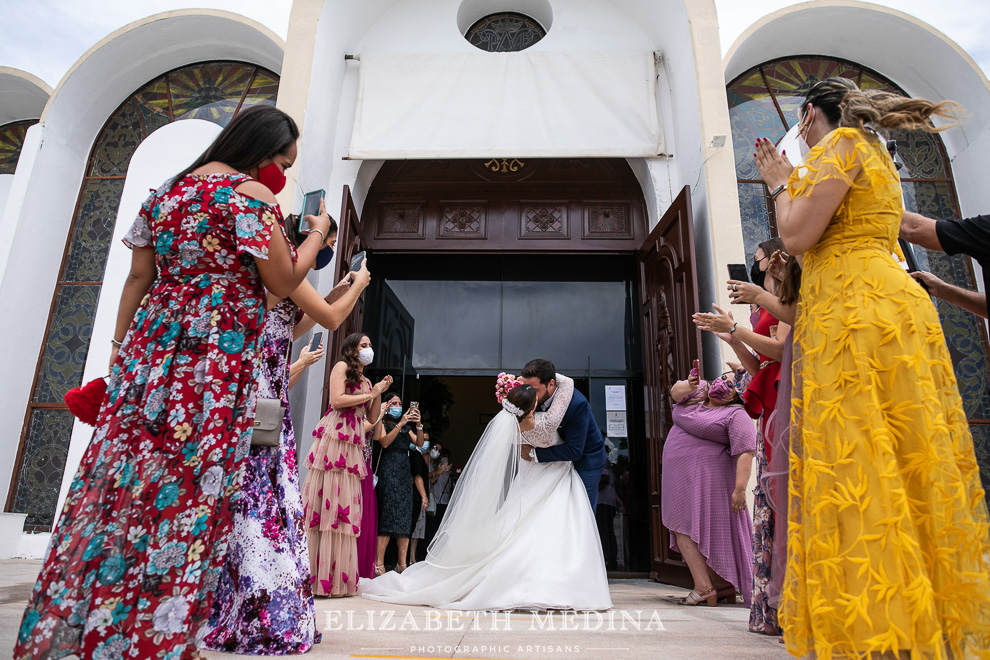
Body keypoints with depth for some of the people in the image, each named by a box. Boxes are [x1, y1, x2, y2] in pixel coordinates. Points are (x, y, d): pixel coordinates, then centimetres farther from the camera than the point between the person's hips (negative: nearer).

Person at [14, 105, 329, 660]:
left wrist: (119, 355, 19)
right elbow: (283, 282, -7)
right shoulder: (251, 193, -5)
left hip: (150, 346, 8)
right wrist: (319, 232, 8)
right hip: (217, 352, -7)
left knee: (124, 474, 11)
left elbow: (138, 280, 16)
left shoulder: (166, 191, 17)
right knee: (189, 486, -2)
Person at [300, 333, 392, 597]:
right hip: (334, 439, -7)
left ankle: (341, 578, 3)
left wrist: (379, 393, 9)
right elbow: (337, 400, -10)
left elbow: (372, 418, 20)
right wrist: (370, 394, -2)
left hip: (354, 446, 7)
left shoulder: (366, 381, 24)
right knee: (327, 502, -10)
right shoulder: (341, 367, 5)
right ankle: (316, 576, -8)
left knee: (346, 506, 2)